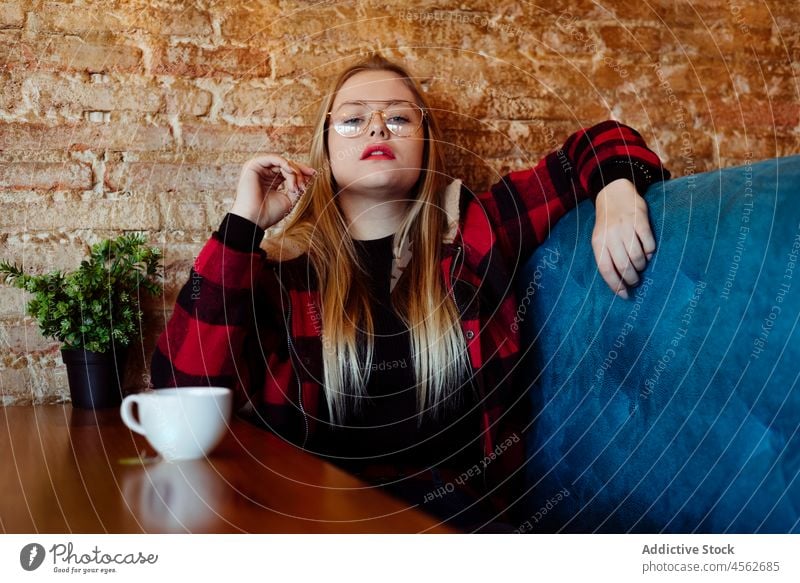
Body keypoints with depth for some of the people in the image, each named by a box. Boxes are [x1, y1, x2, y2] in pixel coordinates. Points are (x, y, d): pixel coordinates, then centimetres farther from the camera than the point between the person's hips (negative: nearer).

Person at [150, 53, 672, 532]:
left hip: (459, 510, 0)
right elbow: (187, 393, -7)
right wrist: (242, 223, -8)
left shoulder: (474, 229, 4)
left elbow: (596, 146, 11)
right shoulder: (284, 264, 4)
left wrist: (617, 195, -13)